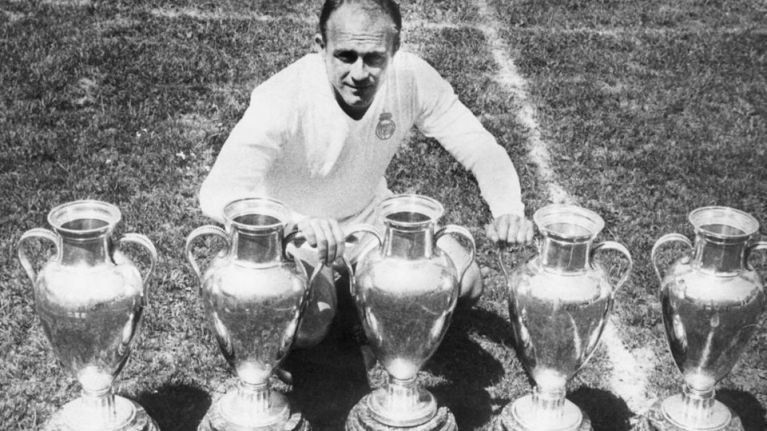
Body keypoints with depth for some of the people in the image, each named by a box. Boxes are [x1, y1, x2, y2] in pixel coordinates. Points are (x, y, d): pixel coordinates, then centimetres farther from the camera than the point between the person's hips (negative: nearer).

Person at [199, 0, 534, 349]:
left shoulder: (412, 78, -22)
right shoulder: (283, 99, -33)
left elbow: (482, 149, -17)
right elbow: (217, 194, -41)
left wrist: (509, 211, -38)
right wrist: (301, 222, -60)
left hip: (372, 215, 4)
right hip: (293, 231, -3)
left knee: (465, 285, -13)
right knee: (305, 329, -27)